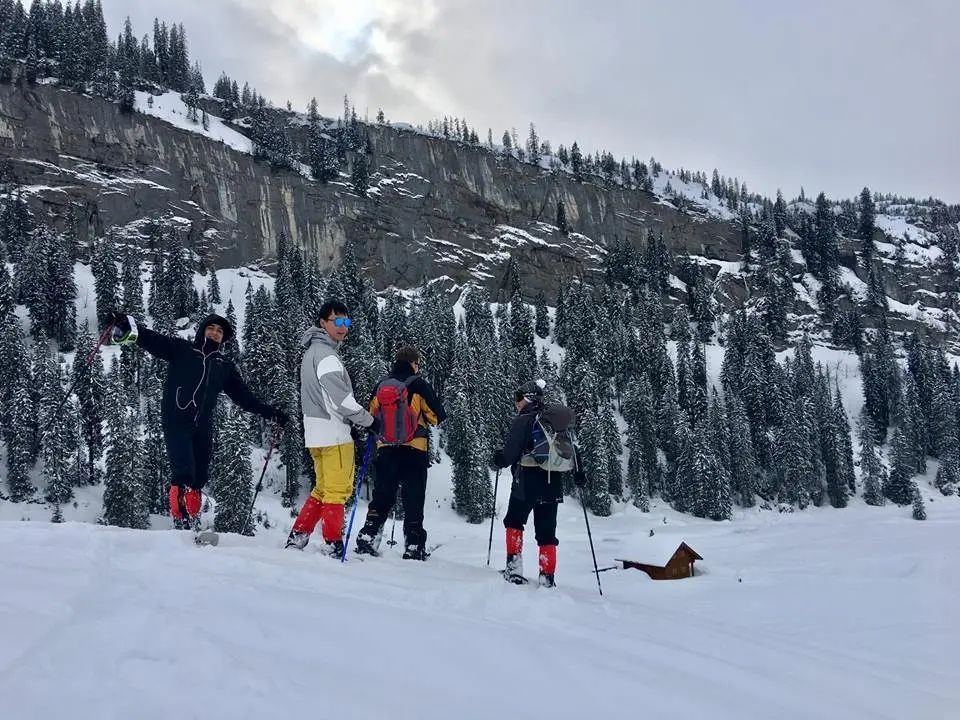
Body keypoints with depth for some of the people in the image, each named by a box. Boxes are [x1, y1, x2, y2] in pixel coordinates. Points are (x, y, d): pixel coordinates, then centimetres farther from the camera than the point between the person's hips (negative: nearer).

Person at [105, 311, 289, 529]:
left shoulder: (225, 366, 19)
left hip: (203, 427, 4)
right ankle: (180, 520, -8)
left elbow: (245, 396, 19)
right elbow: (153, 341, -4)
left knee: (199, 478, 4)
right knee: (184, 472, -17)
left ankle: (191, 526, 12)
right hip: (176, 421, -4)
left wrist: (271, 413, 11)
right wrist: (126, 326, -21)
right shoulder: (182, 350, 8)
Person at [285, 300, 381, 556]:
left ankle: (298, 536, 17)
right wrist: (369, 421, -10)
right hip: (333, 432, -10)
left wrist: (349, 424, 19)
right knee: (337, 490, -4)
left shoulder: (313, 351, 19)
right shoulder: (325, 353, -13)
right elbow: (341, 397, -20)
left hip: (317, 432, 10)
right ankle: (332, 545, -2)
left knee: (323, 489, 17)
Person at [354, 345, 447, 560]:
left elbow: (372, 415, 15)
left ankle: (368, 536, 5)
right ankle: (413, 546, 1)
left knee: (382, 496, 13)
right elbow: (438, 416, -4)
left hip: (385, 450, 4)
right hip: (414, 451, -4)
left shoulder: (381, 386, 5)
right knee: (413, 500, 2)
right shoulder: (419, 385, -8)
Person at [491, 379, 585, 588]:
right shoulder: (558, 420, 9)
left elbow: (509, 453, -11)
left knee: (514, 522, 16)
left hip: (526, 484, -5)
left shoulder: (523, 421, -10)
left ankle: (514, 566, 6)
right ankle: (547, 578, 4)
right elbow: (571, 448, 15)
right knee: (547, 531, 9)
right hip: (553, 484, 5)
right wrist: (578, 472, 27)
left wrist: (499, 459, 11)